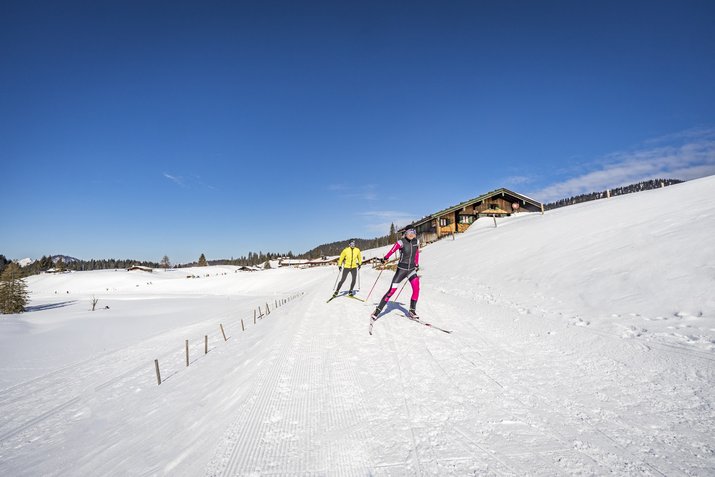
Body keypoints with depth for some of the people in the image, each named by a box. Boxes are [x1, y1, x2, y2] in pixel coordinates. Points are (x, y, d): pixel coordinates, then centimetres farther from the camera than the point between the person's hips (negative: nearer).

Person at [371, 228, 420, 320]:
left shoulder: (416, 242, 1)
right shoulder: (401, 242, -15)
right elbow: (392, 251, -24)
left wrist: (417, 264, 20)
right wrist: (385, 258, -36)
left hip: (411, 269, 4)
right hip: (401, 269, -4)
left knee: (416, 289, -13)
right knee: (392, 290, -6)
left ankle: (412, 311, 4)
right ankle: (378, 310, 4)